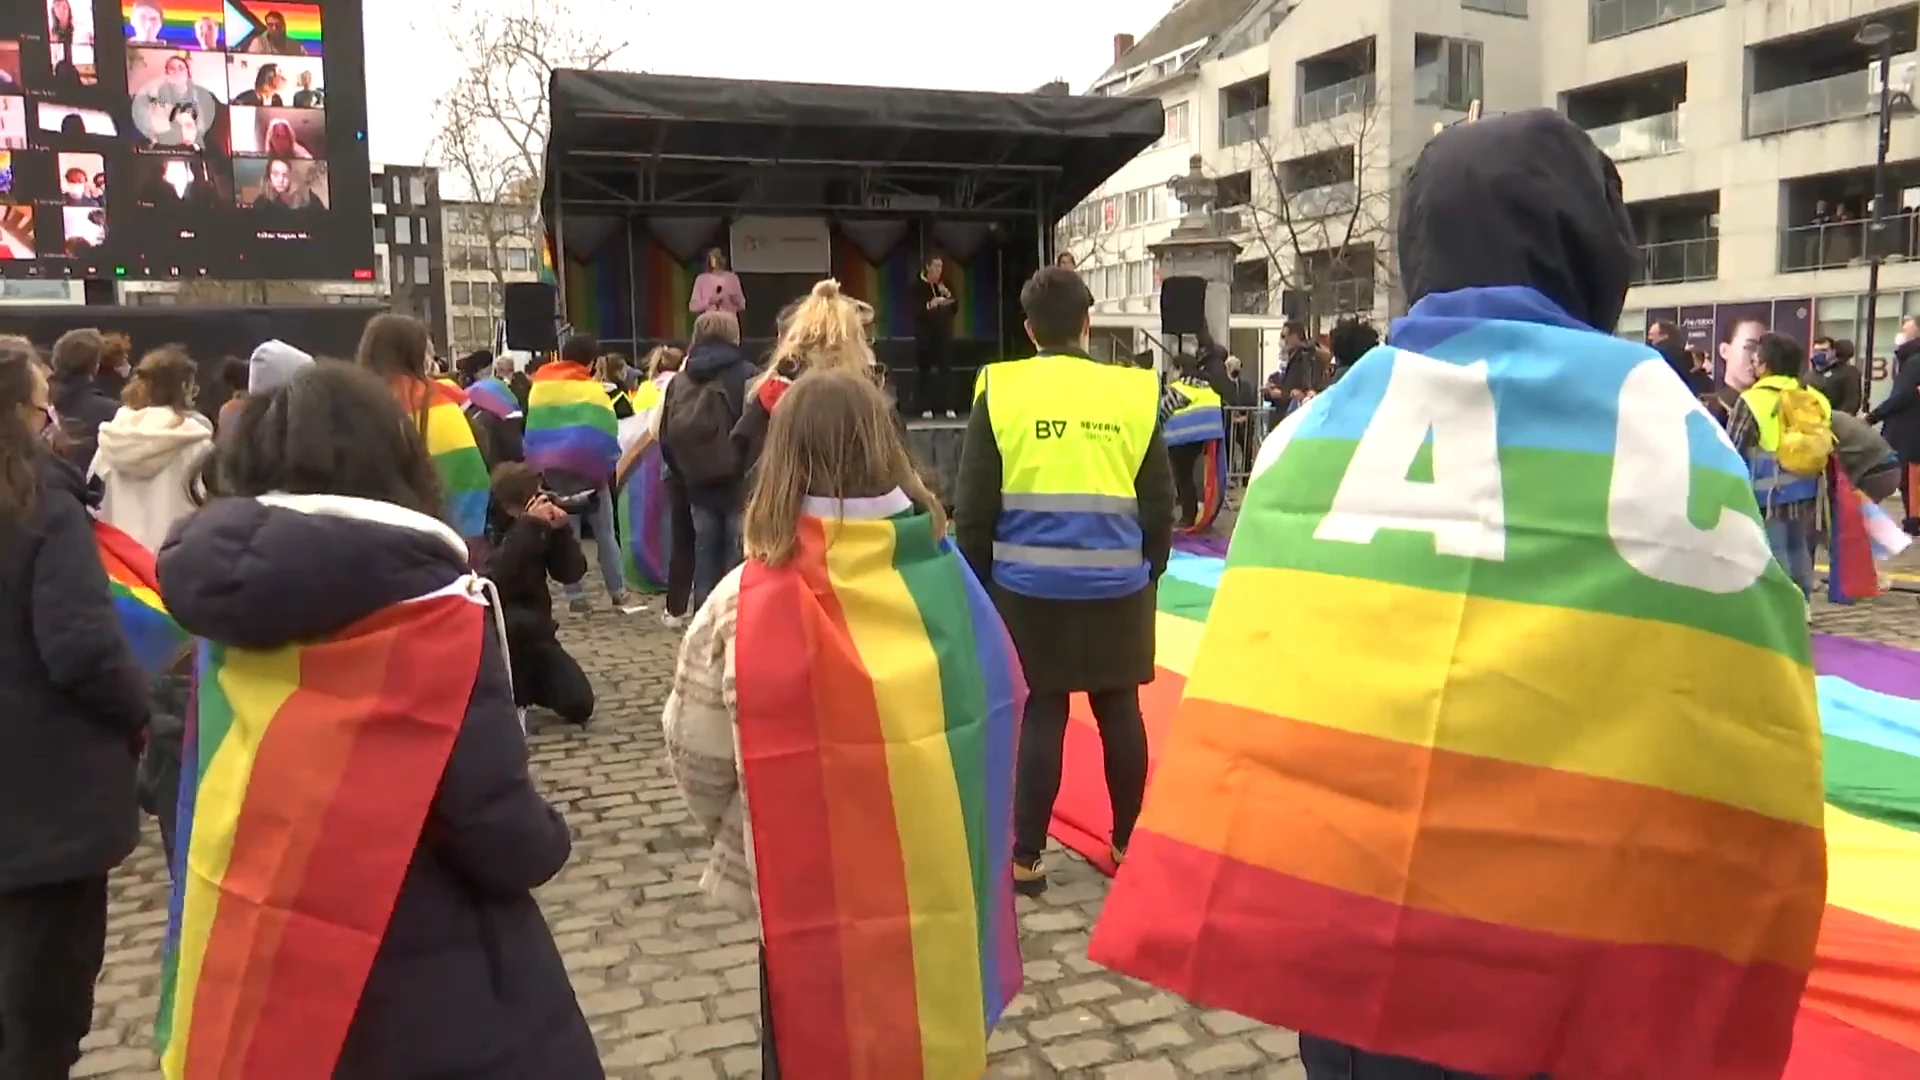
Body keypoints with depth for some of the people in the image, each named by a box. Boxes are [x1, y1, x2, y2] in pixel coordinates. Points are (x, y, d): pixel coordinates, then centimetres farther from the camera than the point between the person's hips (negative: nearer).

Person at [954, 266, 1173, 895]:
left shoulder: (1000, 393, -3)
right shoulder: (1133, 393, 1)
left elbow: (973, 504, -2)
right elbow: (1160, 500, 5)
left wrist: (976, 577, 8)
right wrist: (1151, 567, 18)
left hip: (1029, 584, -1)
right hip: (1117, 584, 1)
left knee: (1039, 713, 4)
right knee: (1119, 710, 13)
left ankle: (1026, 858, 10)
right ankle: (1129, 842, 26)